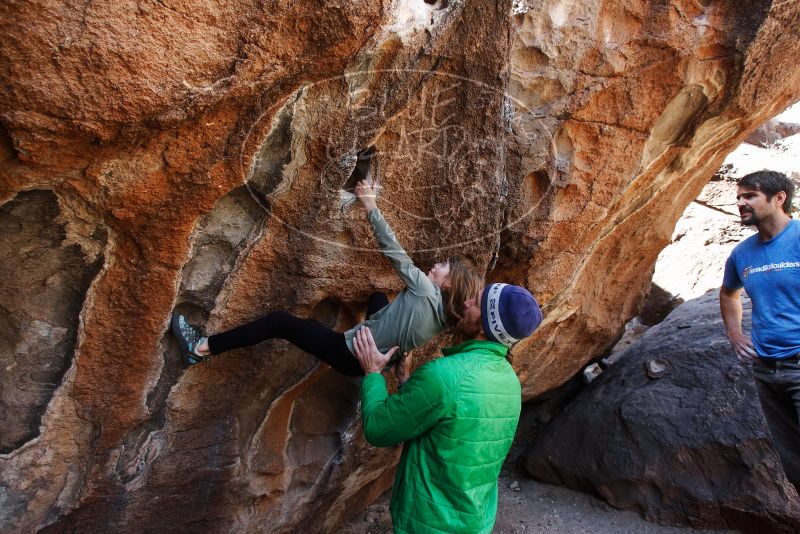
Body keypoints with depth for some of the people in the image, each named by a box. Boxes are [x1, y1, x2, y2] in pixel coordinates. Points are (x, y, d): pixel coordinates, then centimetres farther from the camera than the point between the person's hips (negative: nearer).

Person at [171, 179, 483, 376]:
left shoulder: (426, 291, -23)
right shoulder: (444, 314, -1)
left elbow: (395, 253, -22)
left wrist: (371, 207, -17)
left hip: (352, 356, -8)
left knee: (280, 321, -8)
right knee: (379, 297, 30)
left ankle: (202, 349, 0)